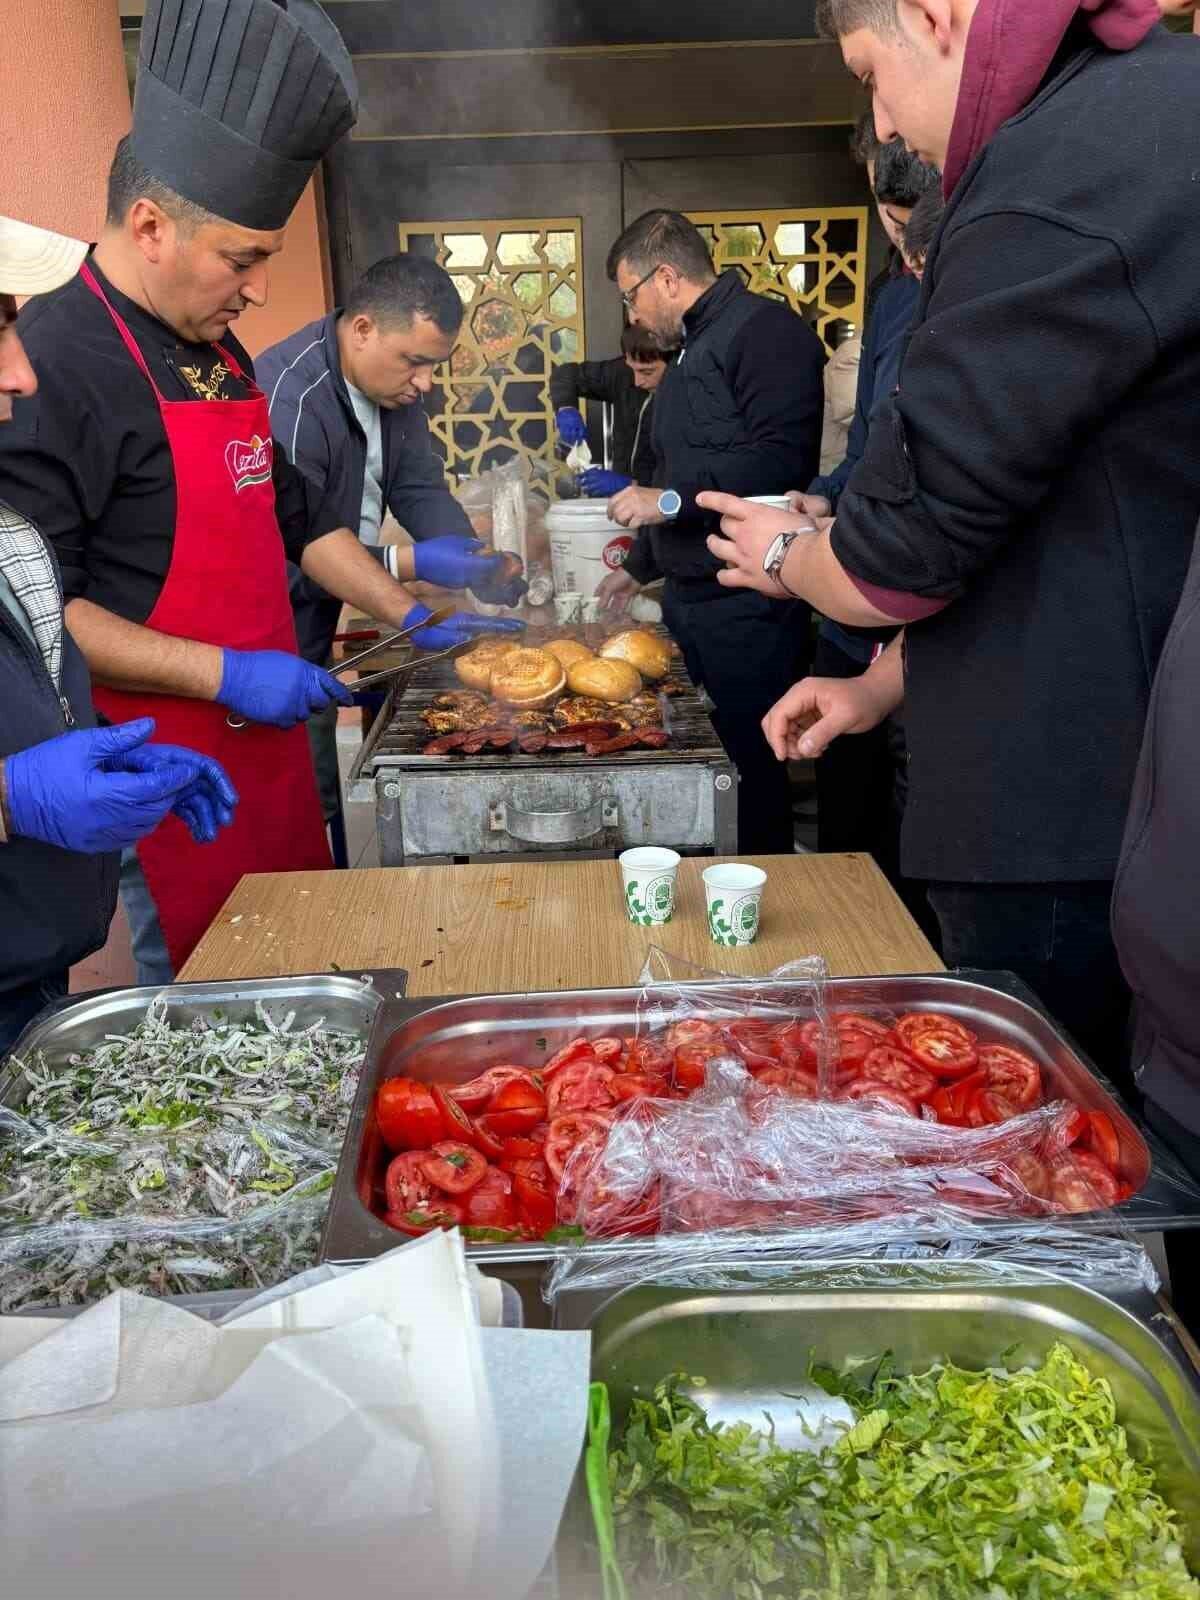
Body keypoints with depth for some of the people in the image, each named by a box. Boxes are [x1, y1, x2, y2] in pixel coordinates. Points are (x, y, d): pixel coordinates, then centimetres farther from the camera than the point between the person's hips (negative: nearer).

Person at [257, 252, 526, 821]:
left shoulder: (391, 382, 1)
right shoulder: (289, 400, -27)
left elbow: (418, 487, 5)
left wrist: (476, 558, -12)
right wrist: (410, 563, -30)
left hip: (313, 646, 8)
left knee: (319, 811, 19)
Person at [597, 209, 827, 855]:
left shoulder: (763, 329, -9)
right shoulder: (693, 350, 23)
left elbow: (783, 458, -23)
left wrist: (672, 499, -18)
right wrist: (639, 566, 37)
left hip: (746, 608, -9)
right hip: (690, 599, 10)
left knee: (750, 771, -5)